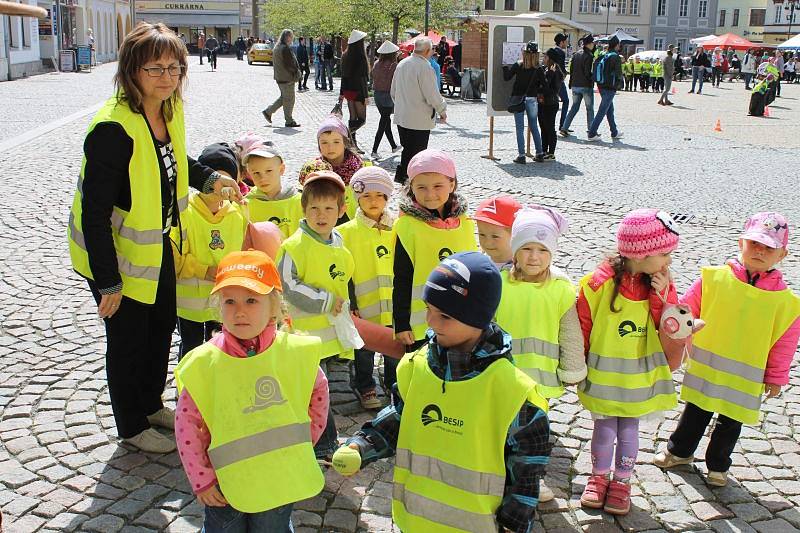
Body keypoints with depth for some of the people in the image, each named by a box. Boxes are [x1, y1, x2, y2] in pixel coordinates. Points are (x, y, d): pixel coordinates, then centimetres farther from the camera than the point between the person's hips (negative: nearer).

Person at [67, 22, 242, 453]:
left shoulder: (169, 110, -4)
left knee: (163, 325, 22)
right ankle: (131, 427, 32)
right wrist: (108, 282, -25)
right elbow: (94, 212, -28)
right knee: (128, 338, 9)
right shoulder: (113, 128, -30)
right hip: (115, 253, -8)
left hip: (158, 246, 8)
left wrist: (210, 180, 6)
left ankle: (151, 405, 45)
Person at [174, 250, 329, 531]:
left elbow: (318, 391, 7)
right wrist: (201, 479, -9)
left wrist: (308, 436, 4)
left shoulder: (294, 351, -11)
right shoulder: (204, 362, -15)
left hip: (281, 480, 1)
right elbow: (187, 423, -9)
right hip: (225, 484, -1)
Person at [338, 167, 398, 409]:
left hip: (394, 305, 2)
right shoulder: (348, 232, -5)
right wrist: (350, 304, -8)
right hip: (364, 305, -2)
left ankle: (395, 383, 35)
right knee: (364, 350, 12)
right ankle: (364, 387, 31)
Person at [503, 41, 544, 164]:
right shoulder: (538, 69, -5)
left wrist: (505, 66, 12)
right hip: (532, 99, 2)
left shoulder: (518, 65, -8)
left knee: (520, 128, 2)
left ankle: (521, 155, -2)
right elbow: (543, 84, -1)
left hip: (519, 99, -2)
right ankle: (540, 154, 18)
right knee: (534, 127, 14)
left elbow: (506, 77, -3)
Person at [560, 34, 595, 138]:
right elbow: (588, 73, -19)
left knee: (574, 107, 12)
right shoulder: (589, 56, -13)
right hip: (586, 86, -6)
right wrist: (594, 78, -3)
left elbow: (571, 70, 11)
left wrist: (571, 84, 16)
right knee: (590, 109, 5)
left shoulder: (576, 54, 9)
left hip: (575, 85, 6)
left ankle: (564, 128, 1)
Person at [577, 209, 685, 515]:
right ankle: (599, 477, 36)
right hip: (603, 374, -2)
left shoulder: (660, 284, -7)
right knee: (604, 430, 12)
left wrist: (662, 297, -21)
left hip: (640, 376, 3)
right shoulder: (599, 283, -19)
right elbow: (582, 329, -8)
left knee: (628, 431, 15)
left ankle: (621, 482, 35)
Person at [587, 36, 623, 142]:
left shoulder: (603, 56, 7)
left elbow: (596, 71, 9)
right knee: (602, 111, -6)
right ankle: (592, 134, -9)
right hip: (610, 88, -8)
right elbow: (619, 73, -14)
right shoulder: (615, 57, -13)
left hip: (602, 86, 8)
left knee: (610, 110, 18)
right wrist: (620, 84, 4)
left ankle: (614, 132, 29)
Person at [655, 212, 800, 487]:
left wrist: (775, 378, 3)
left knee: (730, 423, 17)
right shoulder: (713, 279, -12)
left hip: (745, 380, 0)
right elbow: (687, 309, -3)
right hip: (704, 368, 0)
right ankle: (680, 451, 41)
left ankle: (718, 466, 37)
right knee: (695, 413, 19)